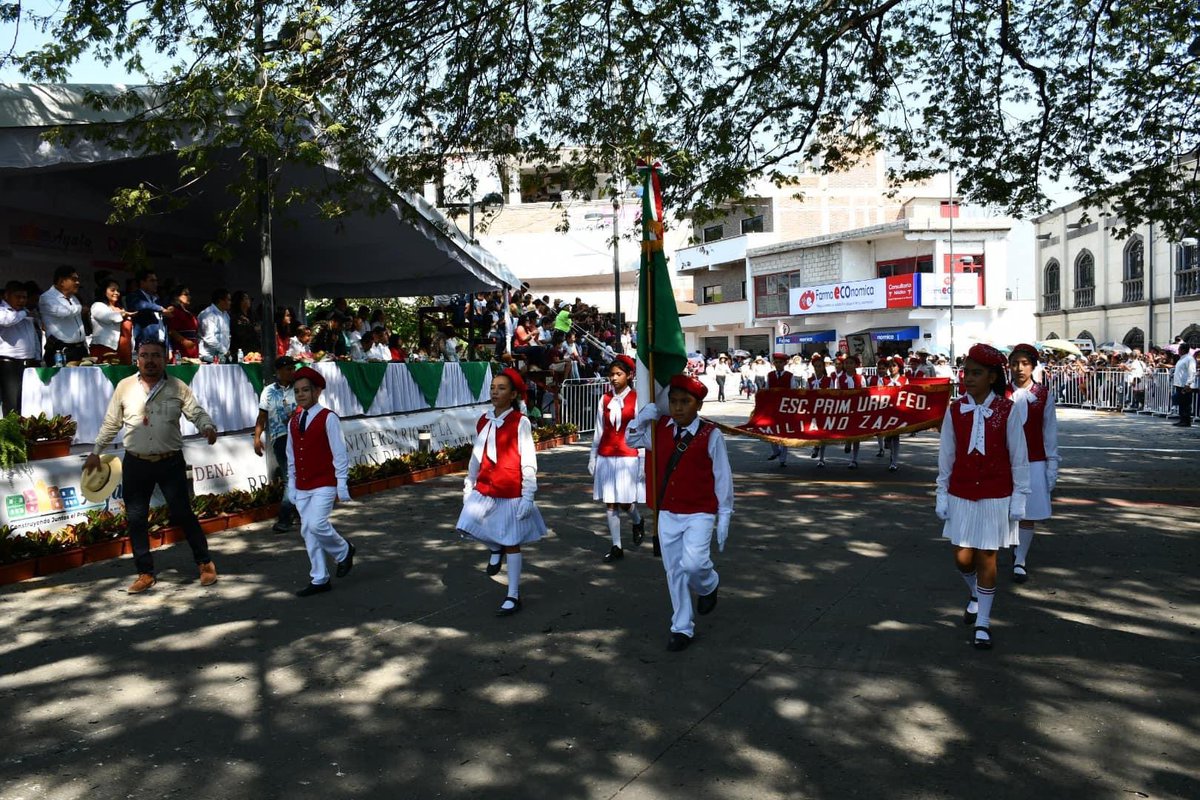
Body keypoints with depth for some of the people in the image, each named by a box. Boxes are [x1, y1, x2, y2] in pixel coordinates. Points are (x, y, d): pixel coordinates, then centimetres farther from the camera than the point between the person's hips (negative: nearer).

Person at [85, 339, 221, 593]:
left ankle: (205, 564, 15)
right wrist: (95, 453, 13)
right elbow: (111, 424, 11)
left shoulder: (177, 388, -1)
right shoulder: (125, 387, 3)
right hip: (136, 464, 2)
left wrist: (207, 426, -25)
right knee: (136, 520, 6)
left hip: (170, 462, -2)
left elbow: (197, 412, -3)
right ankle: (145, 573, 19)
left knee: (183, 515, 0)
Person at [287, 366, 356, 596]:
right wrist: (291, 486, 14)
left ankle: (344, 551, 10)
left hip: (324, 485, -6)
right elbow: (291, 458, 15)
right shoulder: (293, 422, 10)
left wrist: (341, 485, -12)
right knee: (307, 532, 7)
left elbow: (339, 454, -10)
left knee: (317, 525, -19)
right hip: (302, 488, 7)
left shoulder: (328, 418, -9)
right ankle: (319, 580, 17)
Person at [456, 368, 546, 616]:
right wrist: (468, 486, 17)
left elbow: (529, 462, -12)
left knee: (511, 543, 3)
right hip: (484, 488, 5)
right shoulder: (483, 421, 6)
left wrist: (528, 496, -14)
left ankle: (513, 597, 15)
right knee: (467, 525, -9)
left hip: (510, 492, -5)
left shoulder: (520, 423, -11)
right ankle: (495, 549, 23)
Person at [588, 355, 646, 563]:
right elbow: (598, 431, 11)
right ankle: (616, 547, 13)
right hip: (606, 457, 4)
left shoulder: (636, 399, -5)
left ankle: (638, 523, 30)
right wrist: (593, 458, 11)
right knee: (609, 503, 4)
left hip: (628, 457, -4)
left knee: (625, 502, -4)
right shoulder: (604, 400, 6)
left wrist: (642, 461, -8)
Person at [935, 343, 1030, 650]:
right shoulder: (955, 410, -2)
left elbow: (1018, 457, -3)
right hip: (961, 495, 2)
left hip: (995, 496, -2)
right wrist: (942, 494, 5)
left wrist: (1019, 497, -3)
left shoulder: (1007, 411, -7)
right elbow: (946, 455, 4)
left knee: (986, 558, 3)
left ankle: (983, 624, 17)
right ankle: (974, 595, 39)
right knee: (962, 558, 5)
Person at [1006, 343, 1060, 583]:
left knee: (1028, 514, 2)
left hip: (1034, 463, 0)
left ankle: (1020, 560, 13)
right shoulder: (1000, 394, -1)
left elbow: (1050, 433, 4)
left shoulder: (1044, 395, 1)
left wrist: (1052, 467, 2)